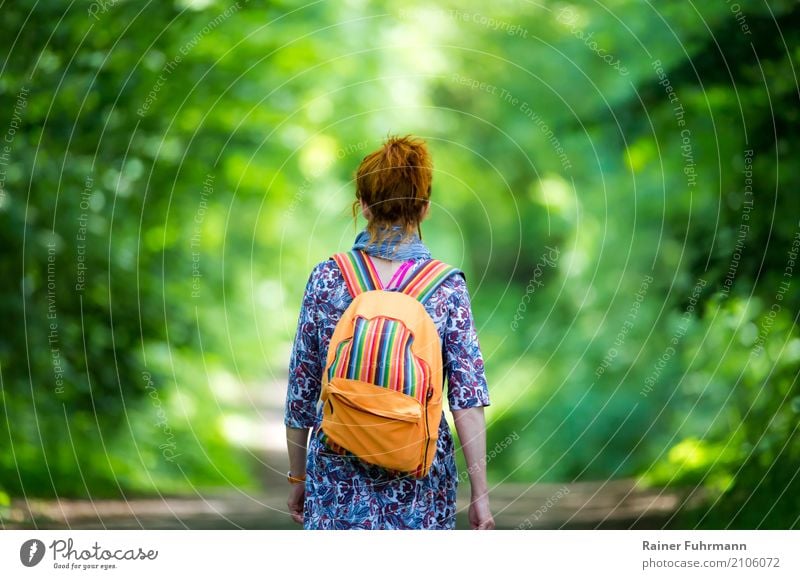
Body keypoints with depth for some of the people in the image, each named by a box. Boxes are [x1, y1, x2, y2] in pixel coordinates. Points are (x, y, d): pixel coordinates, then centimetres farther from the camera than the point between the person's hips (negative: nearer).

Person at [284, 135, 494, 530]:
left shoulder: (326, 279, -3)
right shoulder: (447, 288, -5)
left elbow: (301, 390, 2)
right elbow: (467, 399, -8)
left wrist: (297, 475, 13)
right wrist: (480, 493, -4)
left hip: (339, 471, 0)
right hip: (420, 478, 0)